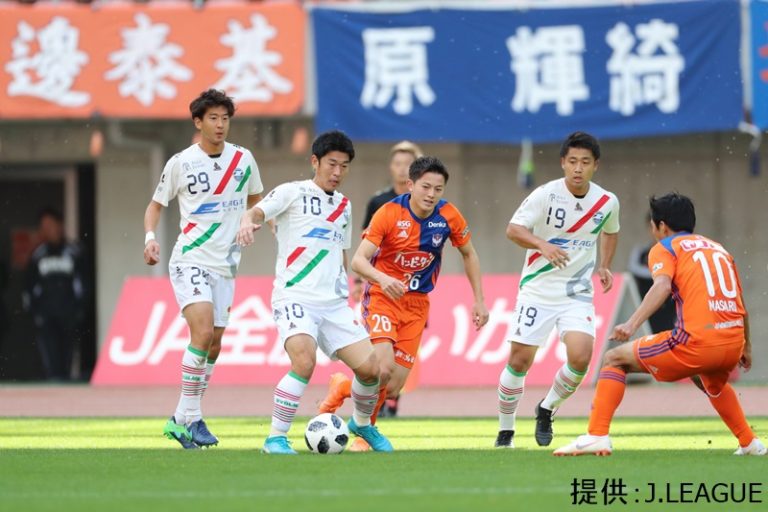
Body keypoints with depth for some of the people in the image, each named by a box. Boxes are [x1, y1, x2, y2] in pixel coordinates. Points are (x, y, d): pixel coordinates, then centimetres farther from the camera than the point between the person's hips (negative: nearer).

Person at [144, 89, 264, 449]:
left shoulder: (243, 160, 5)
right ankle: (191, 417, -17)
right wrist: (150, 237, -11)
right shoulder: (181, 163, -4)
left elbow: (255, 200, 21)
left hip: (225, 265, 5)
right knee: (203, 332, -22)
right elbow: (156, 204, 6)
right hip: (190, 260, -5)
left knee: (213, 344, 6)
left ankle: (181, 420, 17)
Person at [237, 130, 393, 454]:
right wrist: (248, 221, -39)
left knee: (370, 367, -4)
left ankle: (362, 423, 26)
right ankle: (276, 439, -18)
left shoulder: (343, 205, 18)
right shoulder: (293, 193, -1)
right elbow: (257, 212, -16)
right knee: (304, 363, -29)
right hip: (295, 299, -6)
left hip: (334, 304, 6)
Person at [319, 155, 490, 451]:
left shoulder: (448, 216, -6)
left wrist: (479, 301, 8)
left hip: (417, 304, 4)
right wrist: (381, 279, -42)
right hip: (383, 296, -4)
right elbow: (358, 260, -22)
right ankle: (337, 395, 3)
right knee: (383, 370, -25)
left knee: (392, 389, -2)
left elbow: (469, 255, 12)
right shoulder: (389, 214, -16)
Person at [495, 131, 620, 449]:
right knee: (520, 360, -2)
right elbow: (513, 230, -14)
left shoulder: (607, 202, 0)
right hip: (538, 290, -2)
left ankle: (547, 409, 10)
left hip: (578, 294, 2)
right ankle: (505, 430, 18)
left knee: (580, 357, -18)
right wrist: (543, 245, -32)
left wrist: (604, 267, 8)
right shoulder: (545, 195, -12)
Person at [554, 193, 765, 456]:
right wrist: (746, 346, 39)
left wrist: (632, 324, -24)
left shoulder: (664, 248, 8)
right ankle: (749, 442, 35)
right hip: (733, 343, 6)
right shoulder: (718, 248, 25)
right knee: (713, 384, 42)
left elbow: (662, 286, -13)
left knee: (614, 360, 9)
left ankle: (597, 435, -3)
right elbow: (740, 302, 27)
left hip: (697, 341, -6)